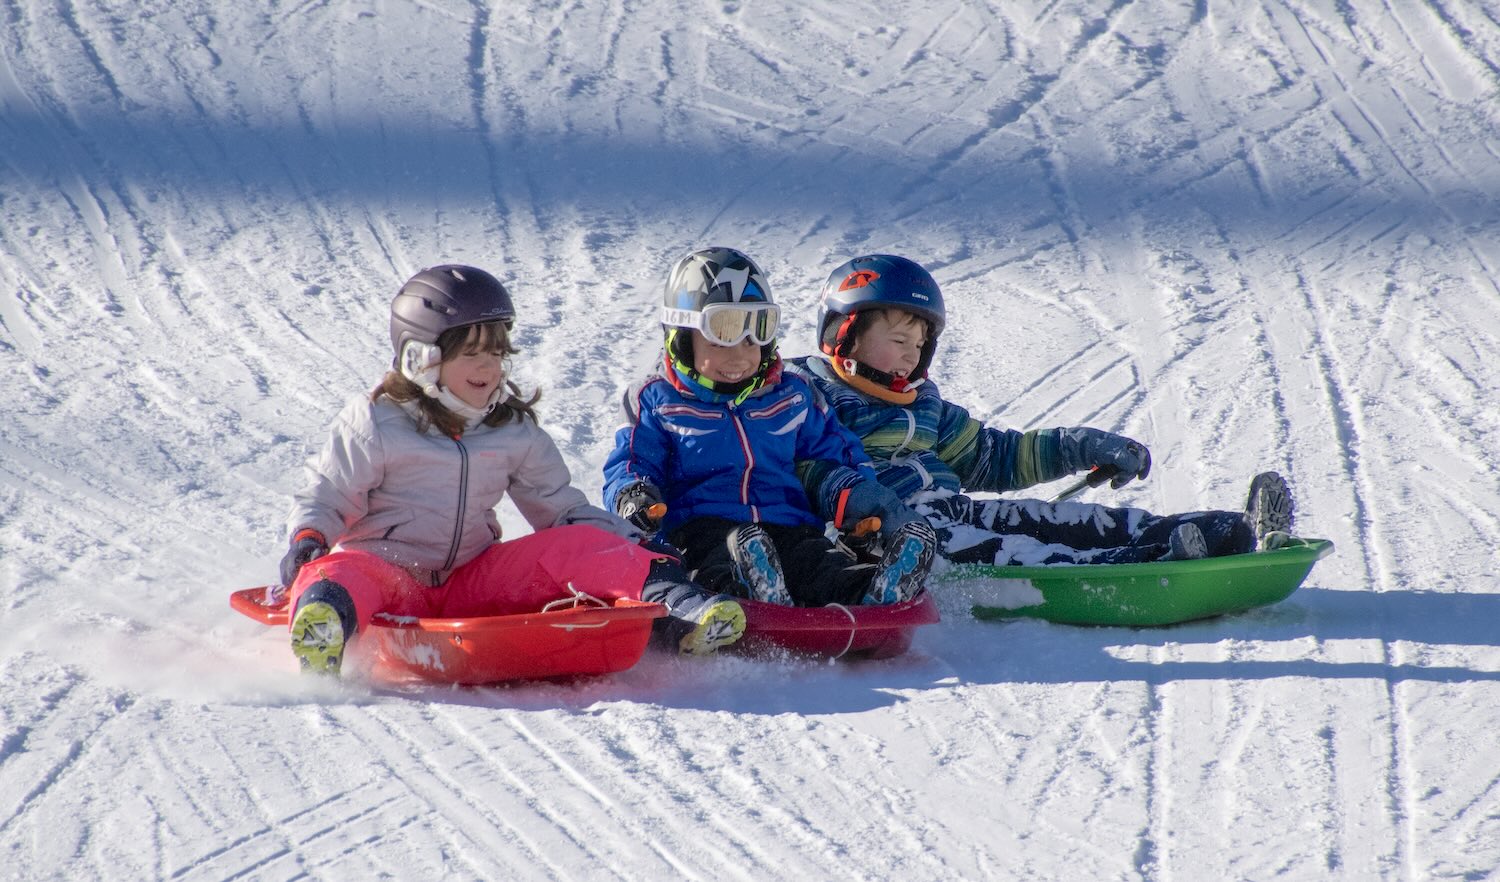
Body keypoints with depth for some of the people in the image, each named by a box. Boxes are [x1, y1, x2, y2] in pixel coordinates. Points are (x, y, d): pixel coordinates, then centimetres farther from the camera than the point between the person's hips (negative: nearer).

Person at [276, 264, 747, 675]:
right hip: (389, 577, -4)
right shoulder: (376, 423, 1)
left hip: (471, 584, 4)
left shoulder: (515, 432, 13)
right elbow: (325, 496, 2)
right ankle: (321, 628, -75)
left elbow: (561, 508, 17)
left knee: (575, 544, -16)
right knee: (339, 573, -39)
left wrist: (634, 544, 2)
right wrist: (307, 541, -22)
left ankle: (673, 607, -36)